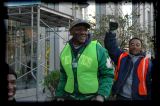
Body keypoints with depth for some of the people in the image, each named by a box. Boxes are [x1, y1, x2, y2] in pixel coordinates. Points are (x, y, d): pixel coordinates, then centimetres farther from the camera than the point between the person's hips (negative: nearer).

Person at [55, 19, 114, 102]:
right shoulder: (65, 51, 4)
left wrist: (102, 95, -18)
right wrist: (60, 95, 10)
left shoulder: (98, 49, -9)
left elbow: (107, 75, -8)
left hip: (92, 97, -3)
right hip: (70, 96, 4)